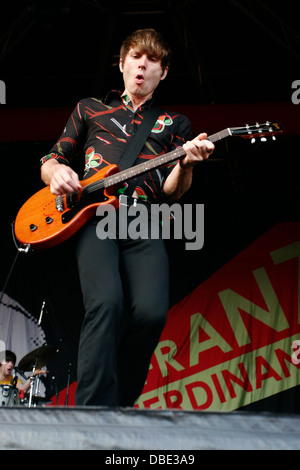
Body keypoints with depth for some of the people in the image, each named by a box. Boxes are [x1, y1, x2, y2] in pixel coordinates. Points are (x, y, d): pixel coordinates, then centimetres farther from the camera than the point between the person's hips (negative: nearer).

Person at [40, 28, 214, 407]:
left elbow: (171, 192, 13)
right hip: (93, 217, -1)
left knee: (152, 311, -25)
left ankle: (121, 401, -6)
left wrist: (186, 164, -9)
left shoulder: (175, 123, 25)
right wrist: (57, 172, 0)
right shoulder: (90, 108, 24)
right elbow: (48, 162, 25)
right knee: (106, 302, -29)